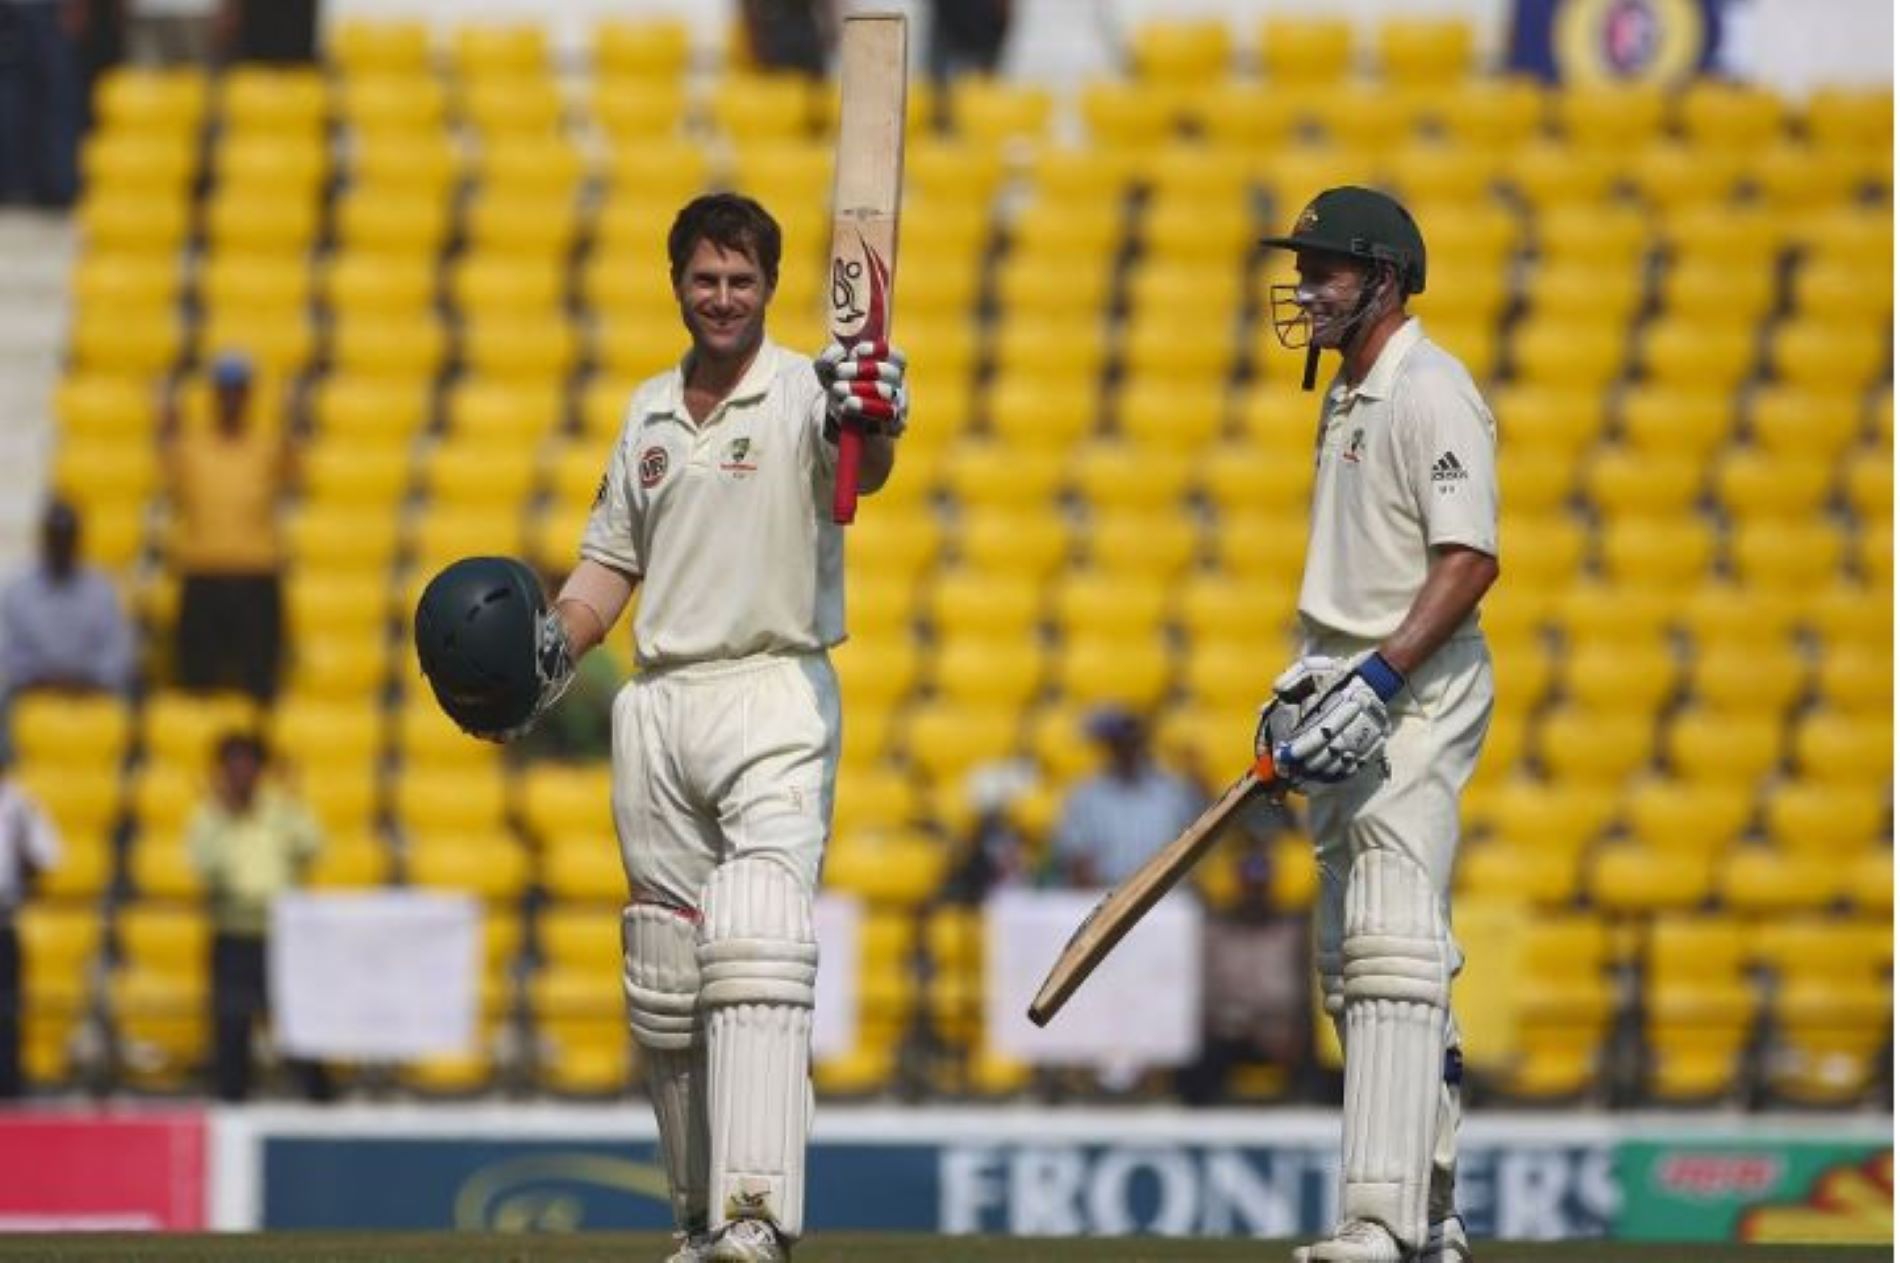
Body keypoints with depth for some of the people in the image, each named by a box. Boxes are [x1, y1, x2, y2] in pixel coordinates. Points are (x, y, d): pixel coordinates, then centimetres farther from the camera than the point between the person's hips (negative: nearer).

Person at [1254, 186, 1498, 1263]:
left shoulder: (1430, 390, -12)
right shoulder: (1349, 396, 19)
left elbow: (1470, 560, -21)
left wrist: (1376, 680, -26)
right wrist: (1307, 680, 19)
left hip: (1416, 694, -11)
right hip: (1353, 701, 11)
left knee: (1393, 952, -18)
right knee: (1352, 961, 11)